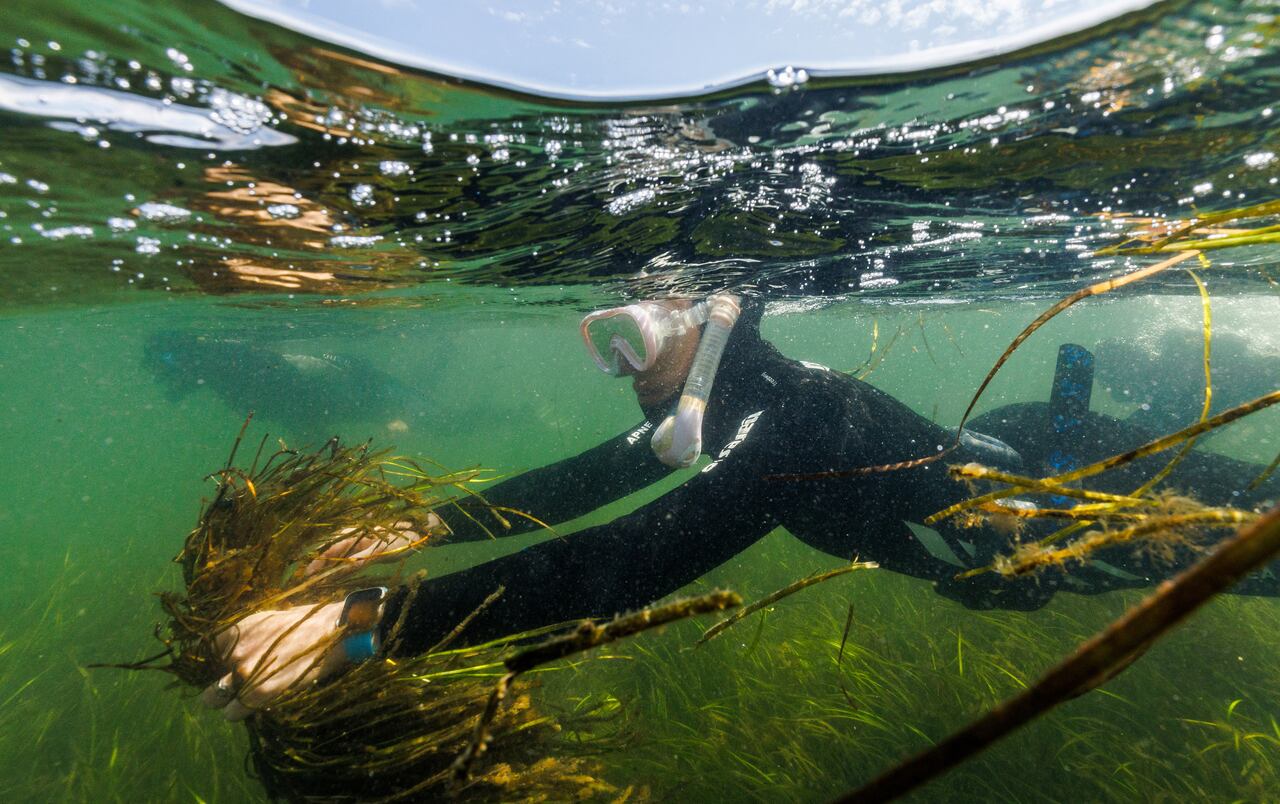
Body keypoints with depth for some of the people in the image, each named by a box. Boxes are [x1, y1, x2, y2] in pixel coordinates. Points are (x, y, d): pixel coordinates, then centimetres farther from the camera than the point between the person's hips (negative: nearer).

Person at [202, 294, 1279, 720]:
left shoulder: (771, 418, -44)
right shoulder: (705, 407, -16)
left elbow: (613, 566, -53)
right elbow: (584, 486, -13)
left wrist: (370, 620, -52)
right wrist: (426, 528, -18)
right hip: (958, 457, 6)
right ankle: (1068, 400, 57)